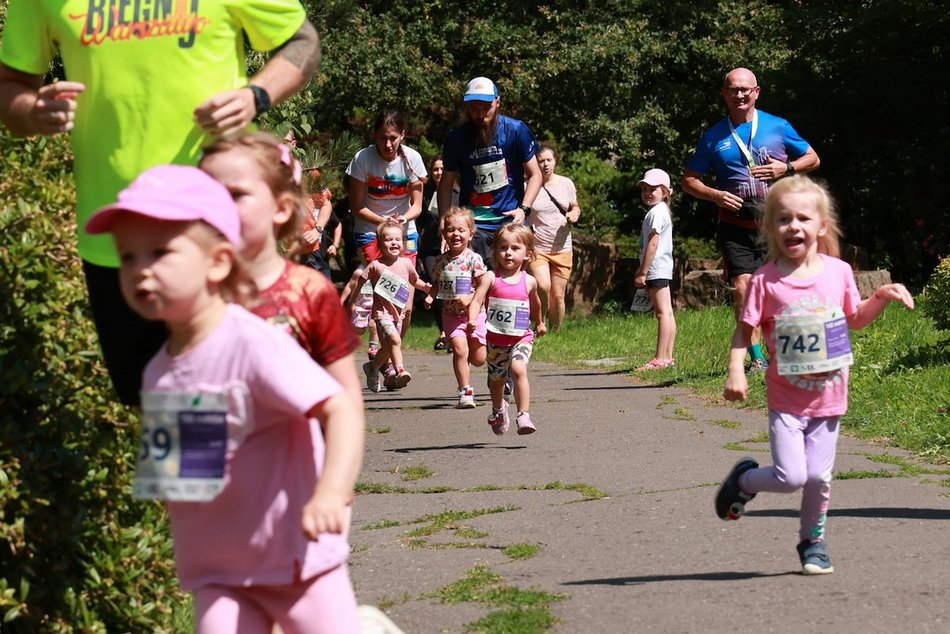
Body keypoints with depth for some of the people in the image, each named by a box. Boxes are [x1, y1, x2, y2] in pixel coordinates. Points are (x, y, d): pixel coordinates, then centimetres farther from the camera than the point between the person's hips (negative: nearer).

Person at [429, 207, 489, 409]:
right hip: (451, 314, 1)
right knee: (460, 350, -17)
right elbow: (437, 284, 14)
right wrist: (430, 296, -6)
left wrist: (469, 299, -24)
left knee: (478, 359, 1)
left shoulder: (473, 259, -8)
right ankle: (465, 392, -9)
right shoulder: (441, 261, 3)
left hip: (473, 312, -1)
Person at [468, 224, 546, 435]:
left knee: (519, 369, -26)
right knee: (497, 378, 16)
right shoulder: (491, 278, -7)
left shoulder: (529, 281, 0)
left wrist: (539, 323, 36)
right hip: (496, 339, 1)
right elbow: (477, 300, -18)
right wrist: (472, 320, -37)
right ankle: (499, 409, 48)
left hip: (522, 337, -1)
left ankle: (524, 416, -30)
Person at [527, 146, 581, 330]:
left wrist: (575, 214, -6)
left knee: (558, 296, 5)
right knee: (543, 287, -25)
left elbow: (575, 208, 18)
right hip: (536, 248, -3)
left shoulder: (566, 184, 4)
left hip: (562, 249, 3)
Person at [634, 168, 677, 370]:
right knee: (666, 313, 9)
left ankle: (660, 359, -16)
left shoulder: (656, 212, -13)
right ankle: (667, 357, 11)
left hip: (656, 269, -11)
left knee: (662, 312, -12)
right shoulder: (660, 211, 18)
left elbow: (653, 244, -19)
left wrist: (642, 272, -18)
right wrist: (642, 271, 23)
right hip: (662, 269, 11)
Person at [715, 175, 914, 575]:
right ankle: (744, 480, 21)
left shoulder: (838, 272, 0)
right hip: (786, 398, -2)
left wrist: (882, 297, -2)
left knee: (817, 476, 2)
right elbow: (744, 330, -5)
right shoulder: (766, 281, -9)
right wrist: (735, 370, -19)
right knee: (790, 476, -12)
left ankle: (813, 540, 27)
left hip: (828, 396, 2)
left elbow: (855, 318, 15)